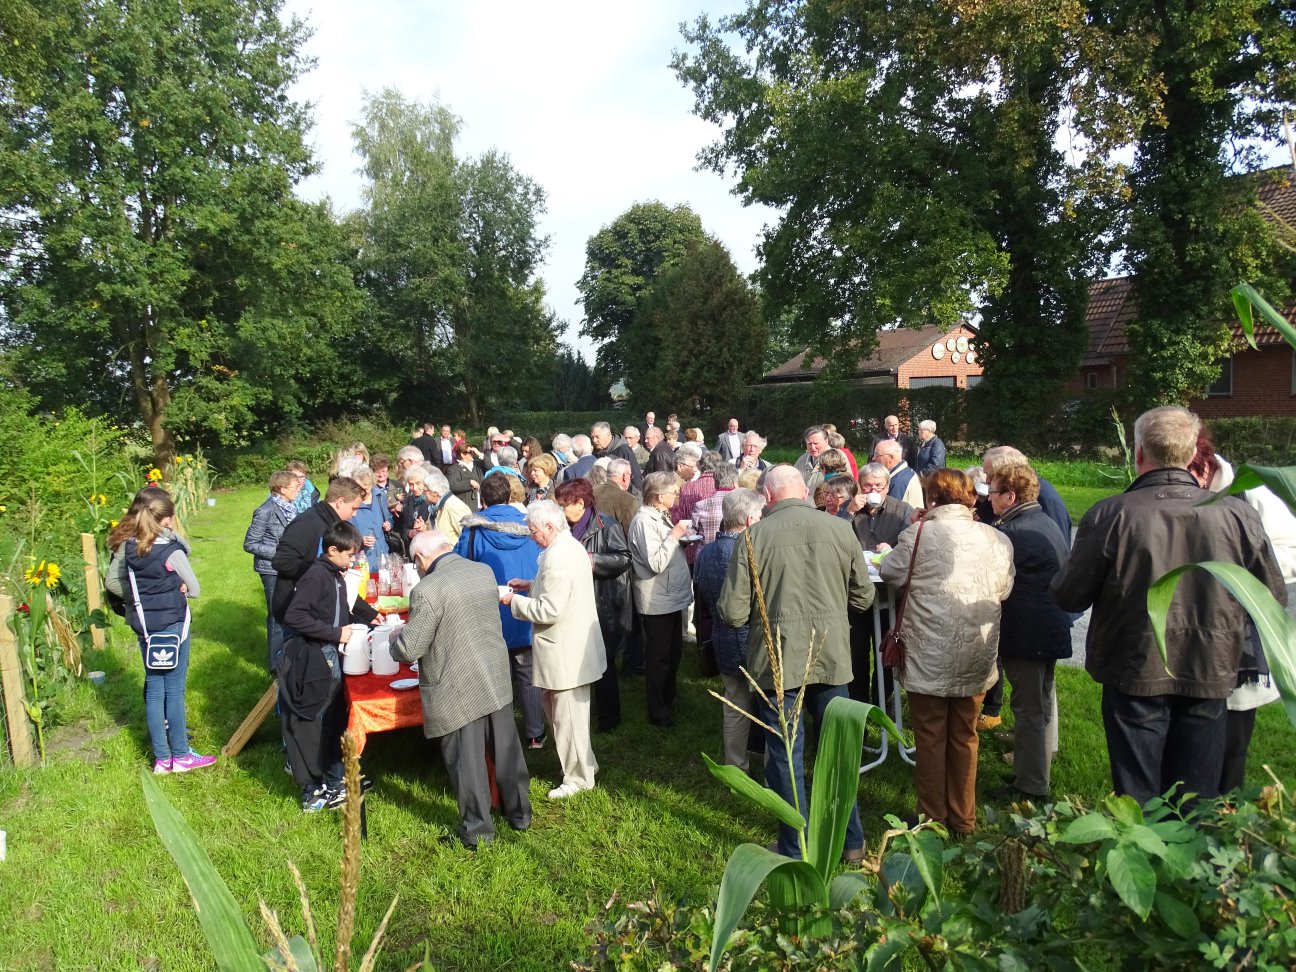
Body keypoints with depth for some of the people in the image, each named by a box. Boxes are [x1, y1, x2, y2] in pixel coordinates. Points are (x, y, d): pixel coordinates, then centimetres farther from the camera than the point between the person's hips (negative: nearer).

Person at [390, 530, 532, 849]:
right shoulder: (485, 571, 2)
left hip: (459, 692, -6)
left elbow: (409, 650, -14)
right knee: (507, 750, 19)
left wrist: (394, 640, 8)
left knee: (467, 762, 9)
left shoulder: (427, 590, -19)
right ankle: (520, 813, 34)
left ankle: (477, 831, 22)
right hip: (497, 680, 7)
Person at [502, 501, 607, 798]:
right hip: (573, 646, 10)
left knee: (568, 717, 5)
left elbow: (549, 610, -26)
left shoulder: (558, 557, -25)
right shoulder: (570, 546, 7)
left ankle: (578, 778, 20)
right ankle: (583, 764, 36)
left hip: (565, 652, -10)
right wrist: (531, 585, 10)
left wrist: (514, 601, -14)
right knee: (559, 712, 22)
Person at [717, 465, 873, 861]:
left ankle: (795, 851, 20)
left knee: (786, 756, 10)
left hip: (778, 660, -3)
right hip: (831, 657, 3)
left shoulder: (754, 536, -13)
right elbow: (863, 596, 5)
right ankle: (851, 840, 33)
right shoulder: (840, 529, -5)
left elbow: (732, 613, -12)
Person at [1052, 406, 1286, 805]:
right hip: (1210, 677, 3)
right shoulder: (1238, 515, -9)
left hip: (1134, 674, -2)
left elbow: (1070, 596, -11)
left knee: (1137, 802, 12)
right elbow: (1274, 597, 2)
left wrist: (1059, 581, 12)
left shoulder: (1108, 515, -17)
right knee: (1197, 800, 18)